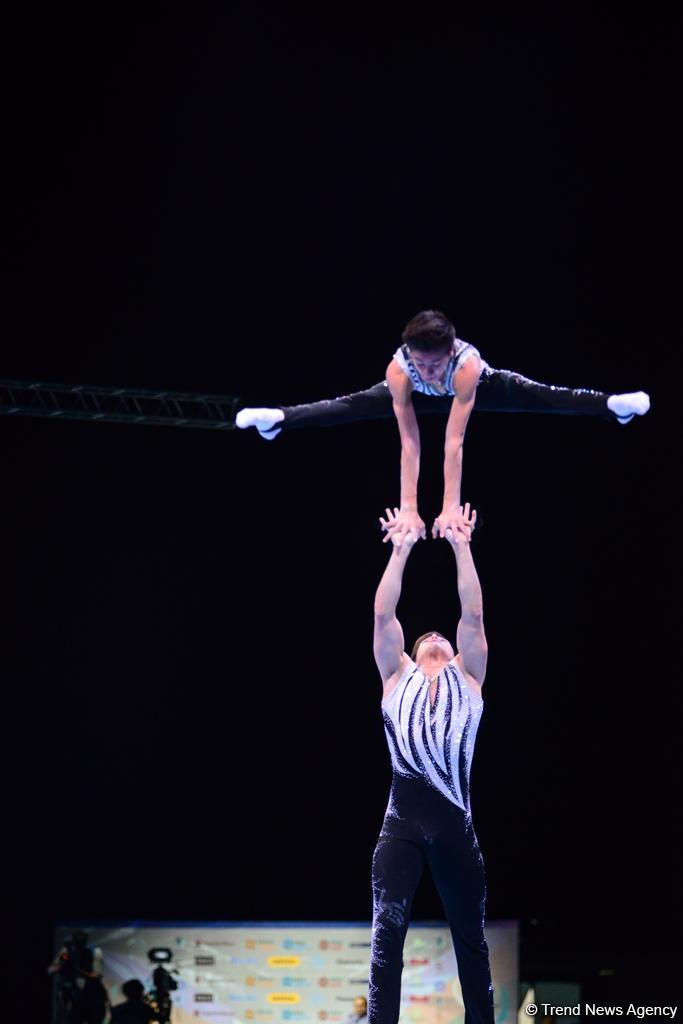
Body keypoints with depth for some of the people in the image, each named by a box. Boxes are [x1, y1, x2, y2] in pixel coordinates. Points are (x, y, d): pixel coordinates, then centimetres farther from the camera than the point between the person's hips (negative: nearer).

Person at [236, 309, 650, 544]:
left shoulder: (467, 364, -49)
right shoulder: (399, 369, -44)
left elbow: (454, 442, -51)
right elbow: (409, 444, -43)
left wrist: (452, 507, -53)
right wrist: (409, 509, -47)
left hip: (479, 387, -2)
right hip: (421, 396, 2)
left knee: (540, 397, -12)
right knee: (353, 405, -1)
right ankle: (278, 419, 13)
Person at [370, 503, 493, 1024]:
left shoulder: (467, 677, 15)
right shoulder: (398, 676, 15)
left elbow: (474, 615, 8)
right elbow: (384, 614, 8)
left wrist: (461, 548, 6)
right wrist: (402, 551, 5)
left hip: (454, 823, 1)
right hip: (403, 822, -1)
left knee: (470, 937, 7)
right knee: (388, 928, -10)